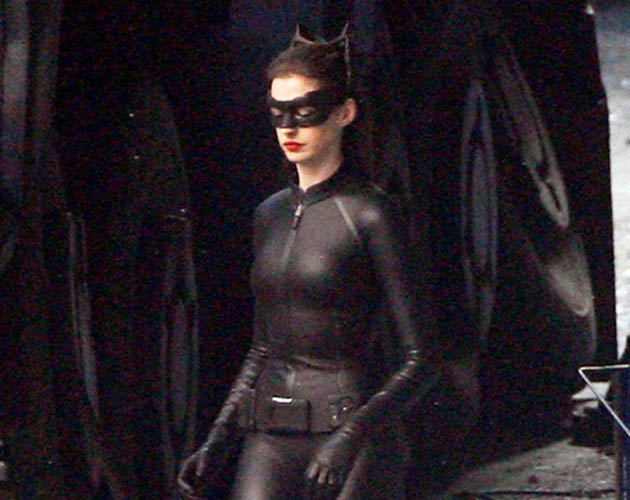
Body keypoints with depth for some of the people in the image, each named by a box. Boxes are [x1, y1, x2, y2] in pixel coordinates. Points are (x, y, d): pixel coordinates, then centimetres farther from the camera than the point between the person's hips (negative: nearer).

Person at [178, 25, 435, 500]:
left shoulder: (369, 215, -6)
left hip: (354, 446, -6)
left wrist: (353, 433, -21)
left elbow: (415, 359, -9)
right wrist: (216, 442, 17)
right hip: (270, 442, 6)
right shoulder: (271, 215, 14)